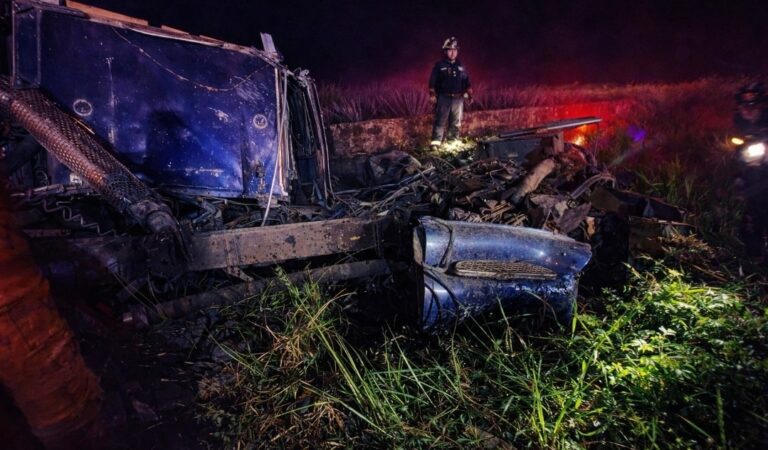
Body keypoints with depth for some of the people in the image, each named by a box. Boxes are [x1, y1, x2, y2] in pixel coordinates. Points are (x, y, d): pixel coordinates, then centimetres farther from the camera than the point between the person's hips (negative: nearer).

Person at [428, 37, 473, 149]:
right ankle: (435, 142, -9)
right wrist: (432, 94, -11)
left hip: (458, 98, 4)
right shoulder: (439, 65, 0)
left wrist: (469, 94, 12)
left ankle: (453, 141, 17)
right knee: (440, 121, -7)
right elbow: (433, 81, -3)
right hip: (443, 98, -4)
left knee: (456, 122, 8)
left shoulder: (460, 66, 12)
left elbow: (466, 81, 16)